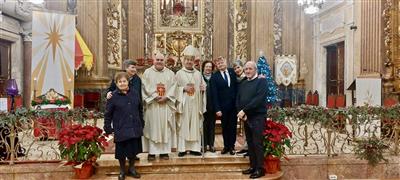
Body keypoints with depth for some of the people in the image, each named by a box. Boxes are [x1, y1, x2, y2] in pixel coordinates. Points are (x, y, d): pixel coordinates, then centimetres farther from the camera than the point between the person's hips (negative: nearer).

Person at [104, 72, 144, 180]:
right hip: (121, 130, -3)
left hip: (135, 129, 3)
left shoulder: (135, 93, 3)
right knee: (121, 151, 8)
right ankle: (122, 171, 31)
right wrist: (108, 129, -6)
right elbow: (108, 114, -4)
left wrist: (141, 124, 13)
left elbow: (140, 110, 12)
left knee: (133, 149, 12)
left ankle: (132, 169, 34)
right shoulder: (113, 96, -8)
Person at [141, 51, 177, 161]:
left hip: (166, 105, 2)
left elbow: (173, 88, 1)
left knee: (165, 127, 3)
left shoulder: (170, 73, 10)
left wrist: (165, 97, -13)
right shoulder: (147, 72, 5)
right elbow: (146, 87, -5)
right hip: (152, 105, -2)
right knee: (152, 127, 0)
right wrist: (156, 97, -14)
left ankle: (164, 151, 9)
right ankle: (151, 152, 5)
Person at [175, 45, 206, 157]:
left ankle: (194, 148, 10)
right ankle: (182, 148, 4)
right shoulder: (179, 73, 2)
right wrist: (183, 88, -15)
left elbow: (203, 86, 17)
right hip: (184, 104, -3)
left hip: (195, 104, 3)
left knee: (195, 125, 4)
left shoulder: (198, 74, 12)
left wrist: (203, 88, -4)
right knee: (183, 125, -2)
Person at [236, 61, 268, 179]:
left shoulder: (261, 81, -5)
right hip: (245, 117, 7)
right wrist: (240, 112, -6)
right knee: (250, 142, 10)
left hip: (257, 117, -6)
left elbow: (258, 99, -17)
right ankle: (253, 166, 19)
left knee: (257, 143, -5)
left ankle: (260, 169, 3)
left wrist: (244, 110, -18)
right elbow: (238, 99, 12)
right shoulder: (243, 83, 16)